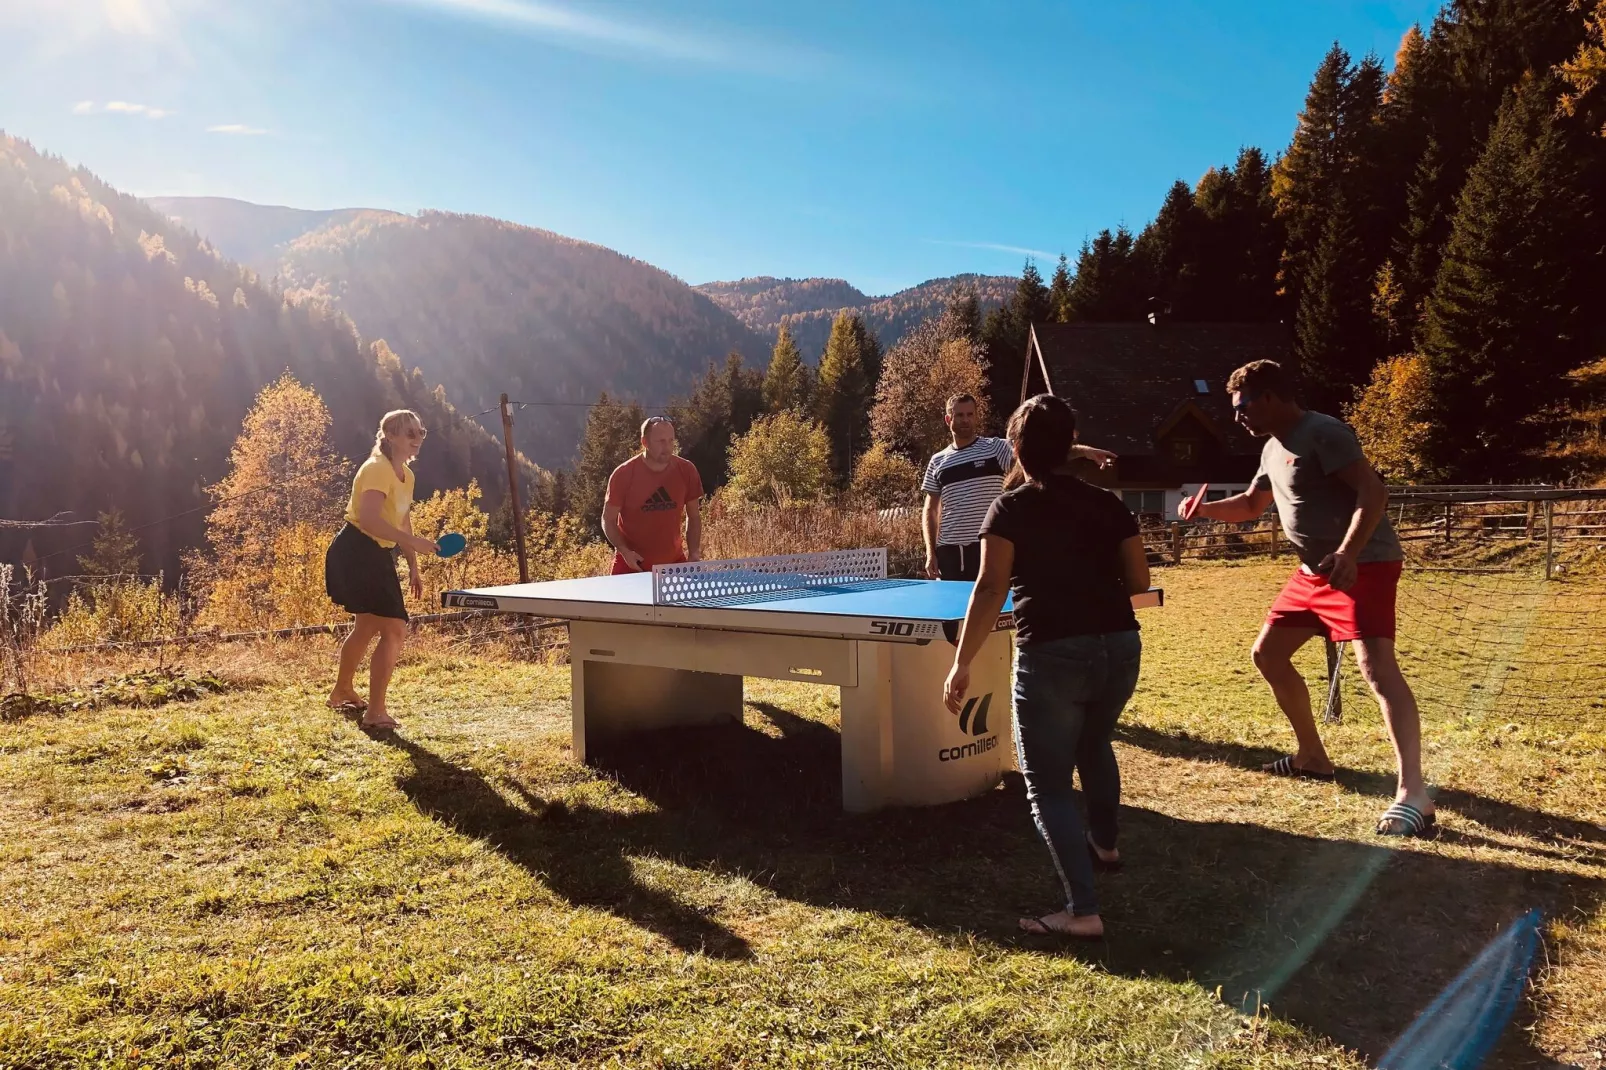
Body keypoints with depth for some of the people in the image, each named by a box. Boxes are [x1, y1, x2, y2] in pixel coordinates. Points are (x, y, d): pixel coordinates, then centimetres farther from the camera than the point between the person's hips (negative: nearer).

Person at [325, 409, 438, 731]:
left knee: (368, 626, 25)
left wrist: (413, 568, 17)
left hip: (377, 557, 11)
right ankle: (375, 711, -7)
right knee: (395, 630, -13)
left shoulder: (406, 475, 12)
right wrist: (412, 542, -36)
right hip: (357, 553, -10)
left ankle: (342, 692, 46)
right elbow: (369, 519, -30)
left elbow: (402, 523, 20)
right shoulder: (377, 469, -17)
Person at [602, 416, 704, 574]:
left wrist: (694, 553, -5)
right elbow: (608, 520, -4)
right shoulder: (623, 475, -12)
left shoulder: (686, 471, -5)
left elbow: (694, 517, 7)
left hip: (674, 563, 2)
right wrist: (624, 551, -19)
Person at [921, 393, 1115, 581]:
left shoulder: (995, 448, 1)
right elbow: (930, 509, 13)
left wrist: (1082, 450, -26)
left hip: (989, 549, -3)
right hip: (949, 552, 3)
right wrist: (930, 551, 3)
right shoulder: (937, 461, 10)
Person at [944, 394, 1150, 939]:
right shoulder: (1106, 503, 8)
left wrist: (962, 664, -11)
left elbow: (990, 591, -13)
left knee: (1048, 786, 4)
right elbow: (1139, 581, 10)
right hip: (1119, 647, 6)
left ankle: (1083, 910, -4)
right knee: (1094, 745, 33)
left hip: (1051, 655, -5)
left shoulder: (1011, 509, -3)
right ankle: (1104, 844, 52)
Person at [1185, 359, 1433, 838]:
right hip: (1314, 571, 10)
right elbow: (1251, 504, 29)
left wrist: (1347, 553, -36)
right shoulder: (1273, 449, 14)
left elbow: (1373, 492, -24)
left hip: (1364, 565, -10)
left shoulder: (1323, 433, -15)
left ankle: (1413, 794, -28)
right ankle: (1312, 755, 28)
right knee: (1268, 653, 14)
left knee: (1376, 665, -24)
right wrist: (1206, 508, 10)